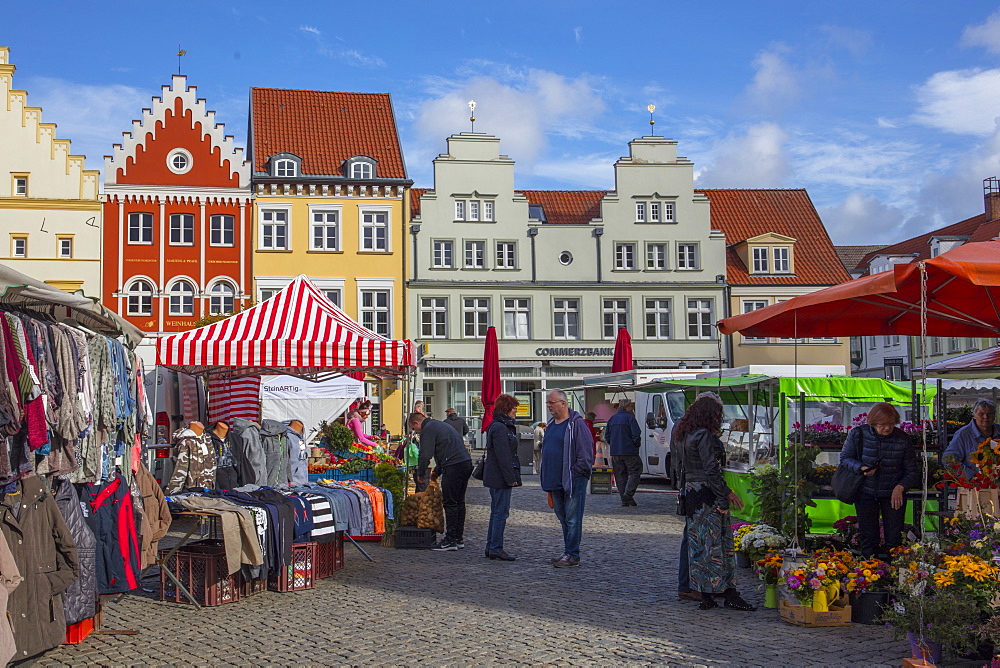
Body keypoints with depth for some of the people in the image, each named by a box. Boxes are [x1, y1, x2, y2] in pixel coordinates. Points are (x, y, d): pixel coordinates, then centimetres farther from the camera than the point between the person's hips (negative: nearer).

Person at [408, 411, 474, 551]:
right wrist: (436, 472, 30)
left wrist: (420, 474, 4)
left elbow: (425, 455, -10)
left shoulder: (428, 429, -3)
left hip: (453, 466, -10)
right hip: (466, 463, 10)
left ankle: (450, 540, -4)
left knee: (450, 503, -5)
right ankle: (459, 539, 17)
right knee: (459, 502, 13)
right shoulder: (439, 425, 27)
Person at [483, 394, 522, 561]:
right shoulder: (500, 428, -16)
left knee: (496, 511, 14)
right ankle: (496, 548, -3)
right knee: (501, 512, -6)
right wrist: (511, 478, -20)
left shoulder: (499, 426, 17)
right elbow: (503, 456, -21)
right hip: (500, 478, -11)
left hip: (494, 477, 11)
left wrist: (512, 476, 19)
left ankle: (491, 547, 19)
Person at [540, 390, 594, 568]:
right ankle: (569, 552, 22)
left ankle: (572, 555, -1)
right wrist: (548, 479, 17)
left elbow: (586, 453, -15)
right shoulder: (551, 425, 15)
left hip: (573, 480, -9)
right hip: (555, 482, 9)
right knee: (563, 518, 14)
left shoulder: (576, 424, -11)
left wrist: (575, 473, -15)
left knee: (573, 519, -4)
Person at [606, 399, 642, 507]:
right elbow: (636, 434, -12)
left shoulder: (612, 418, 12)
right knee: (635, 472, 1)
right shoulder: (629, 418, -7)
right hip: (629, 451, -6)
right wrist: (637, 444, 4)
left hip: (615, 452, 6)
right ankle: (629, 493, -15)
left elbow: (607, 435, 14)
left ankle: (624, 499, 6)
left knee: (620, 475, 9)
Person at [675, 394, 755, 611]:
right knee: (716, 541, -6)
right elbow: (711, 470, -19)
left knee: (698, 542, 9)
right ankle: (729, 594, -2)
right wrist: (727, 493, -15)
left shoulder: (686, 436, 13)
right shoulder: (705, 436, -15)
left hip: (691, 493, 9)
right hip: (708, 494, -9)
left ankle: (706, 595, 13)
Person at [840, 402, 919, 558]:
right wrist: (861, 468, -20)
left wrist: (900, 487, -20)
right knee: (868, 536, 7)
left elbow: (912, 471, -2)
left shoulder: (902, 439, -9)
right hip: (865, 492, 0)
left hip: (894, 494, 0)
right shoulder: (858, 434, -9)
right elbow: (845, 458, -1)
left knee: (894, 537, 2)